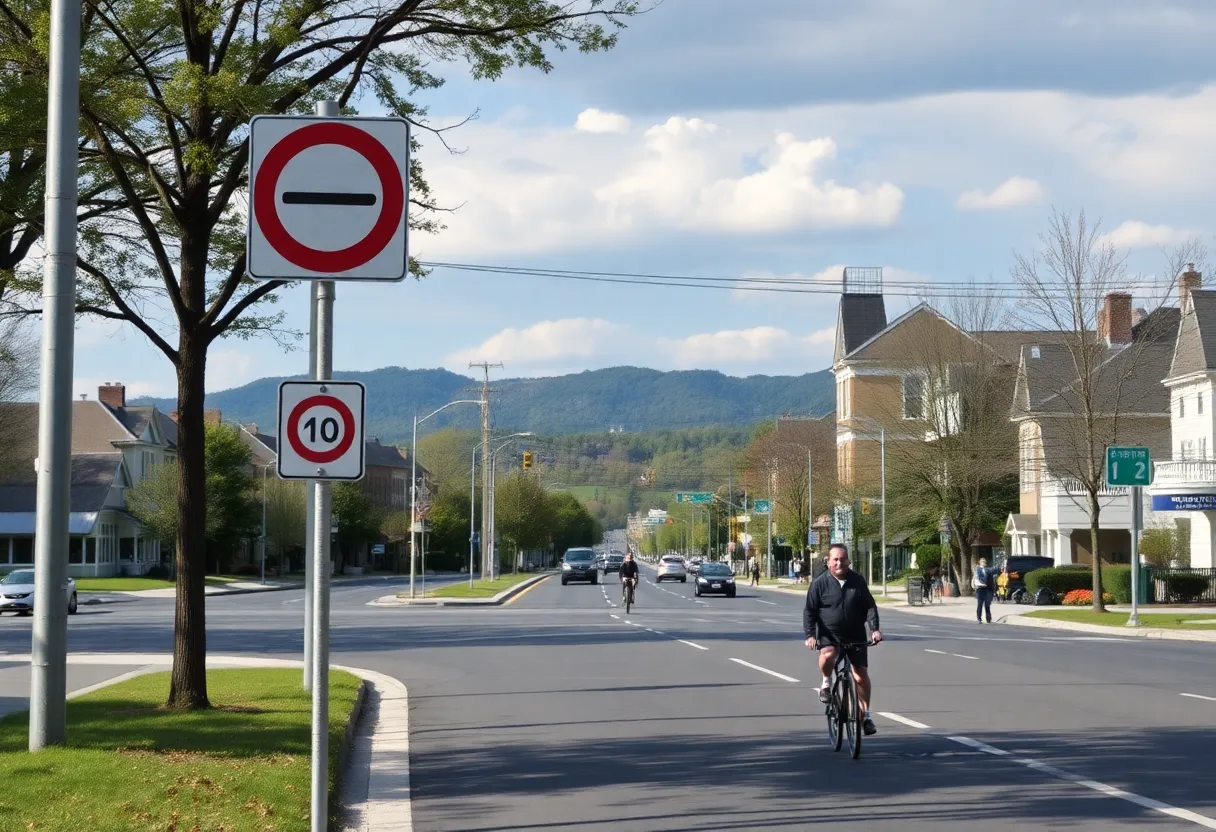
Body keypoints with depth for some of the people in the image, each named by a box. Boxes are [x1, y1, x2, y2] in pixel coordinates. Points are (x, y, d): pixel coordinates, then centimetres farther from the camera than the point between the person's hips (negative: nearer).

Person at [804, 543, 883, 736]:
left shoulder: (857, 581, 1)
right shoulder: (820, 583, -6)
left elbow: (870, 606, 3)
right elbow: (809, 611, -5)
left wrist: (874, 629, -11)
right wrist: (810, 635, -18)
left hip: (855, 636, 2)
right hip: (829, 635, -2)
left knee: (861, 675, -1)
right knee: (827, 655, -34)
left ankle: (865, 714, 15)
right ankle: (826, 683, -3)